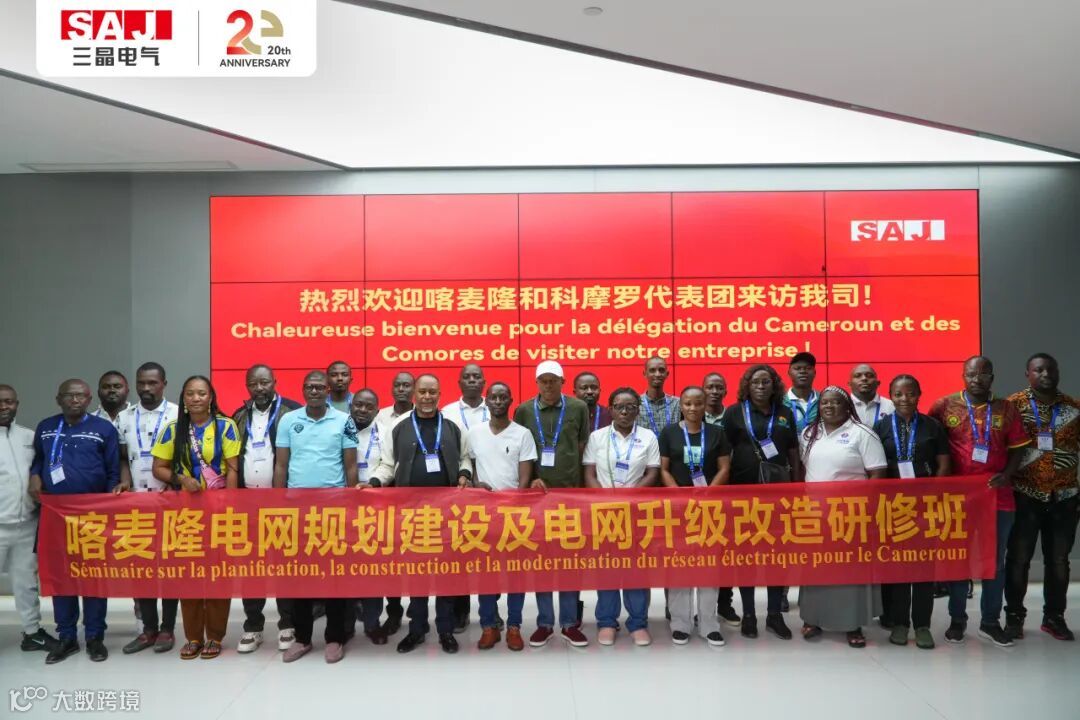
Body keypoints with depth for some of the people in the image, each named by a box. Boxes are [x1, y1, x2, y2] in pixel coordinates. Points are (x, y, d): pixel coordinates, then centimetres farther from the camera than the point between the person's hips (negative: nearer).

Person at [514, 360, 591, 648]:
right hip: (536, 492, 1)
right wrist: (532, 479, -7)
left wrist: (580, 483, 0)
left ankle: (570, 623, 16)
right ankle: (544, 623, 16)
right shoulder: (523, 411, 3)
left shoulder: (578, 408, 2)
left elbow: (583, 449, 6)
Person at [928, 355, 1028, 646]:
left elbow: (1017, 448, 7)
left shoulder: (1007, 408, 5)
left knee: (995, 561, 9)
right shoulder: (944, 406, -1)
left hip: (998, 496, 2)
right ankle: (957, 619, 20)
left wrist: (1007, 475, -10)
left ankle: (991, 622, 22)